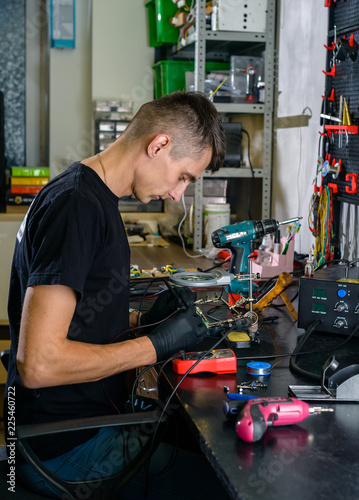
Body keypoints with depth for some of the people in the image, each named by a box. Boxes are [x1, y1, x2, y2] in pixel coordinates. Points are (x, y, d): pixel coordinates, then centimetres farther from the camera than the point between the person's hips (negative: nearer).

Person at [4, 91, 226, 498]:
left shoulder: (95, 198, 11)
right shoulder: (75, 205, -21)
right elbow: (38, 364, -26)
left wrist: (142, 320, 5)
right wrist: (154, 345, -17)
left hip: (91, 415, 10)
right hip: (65, 448, -10)